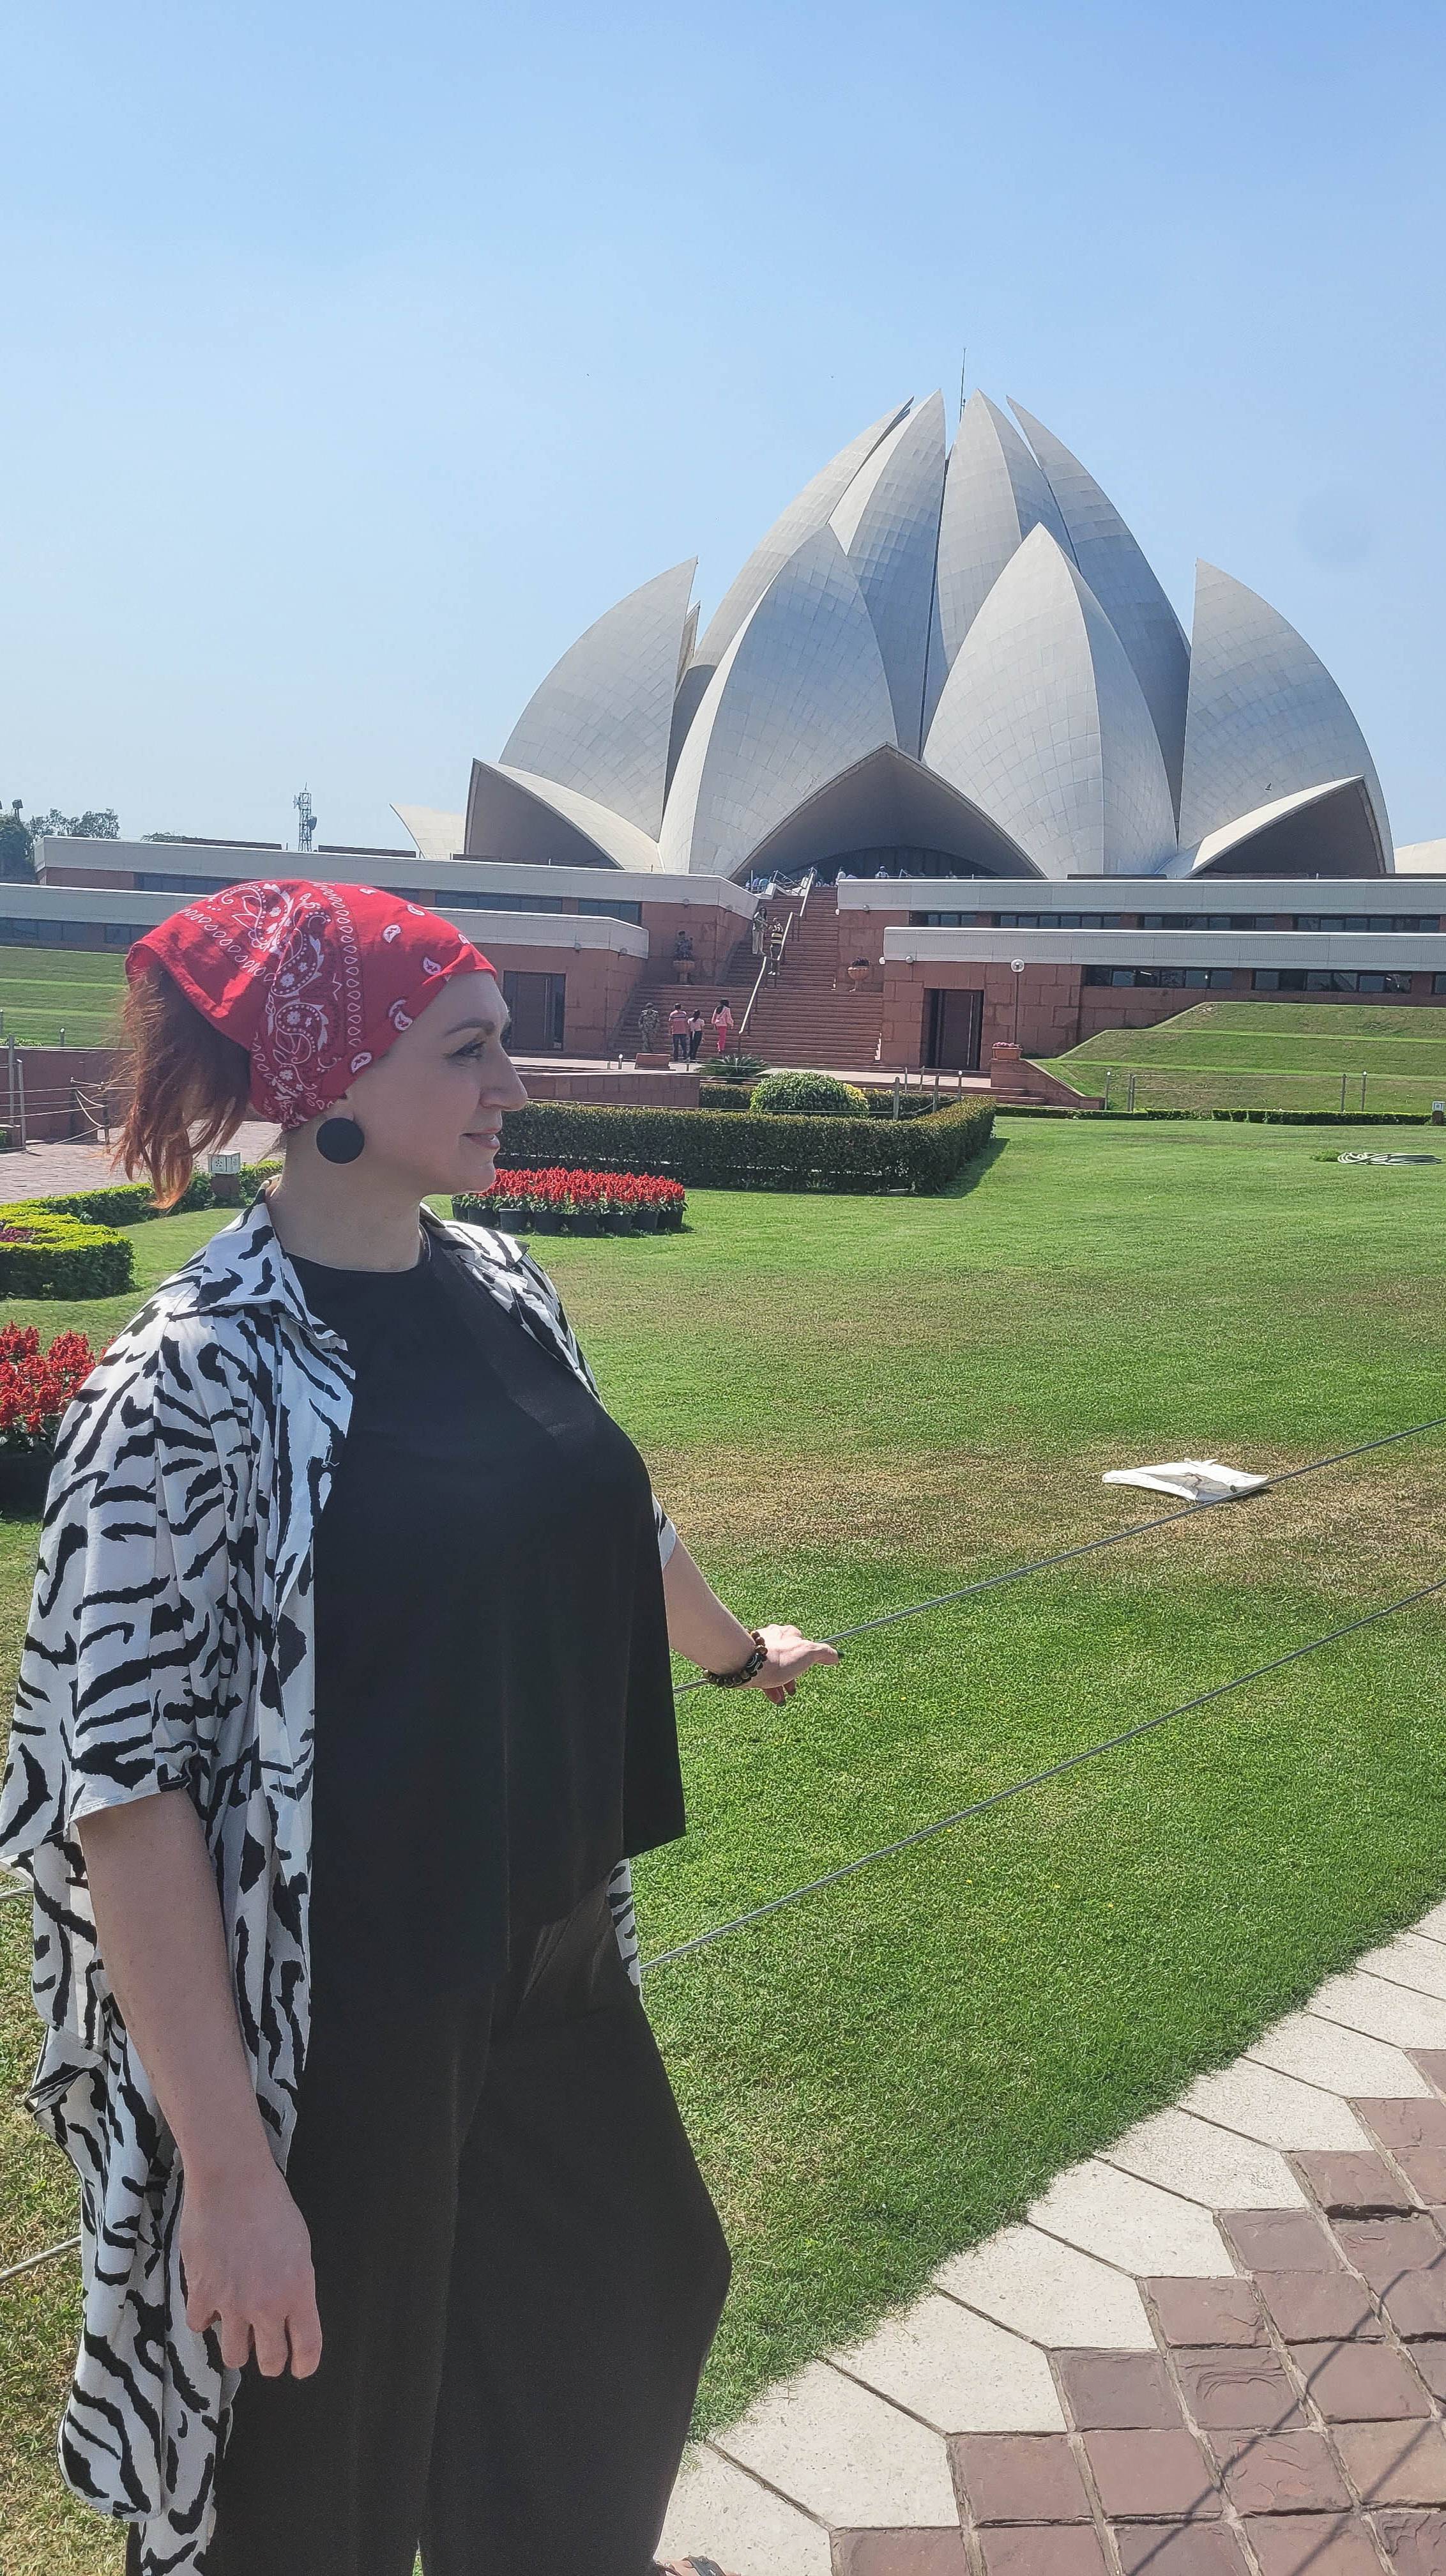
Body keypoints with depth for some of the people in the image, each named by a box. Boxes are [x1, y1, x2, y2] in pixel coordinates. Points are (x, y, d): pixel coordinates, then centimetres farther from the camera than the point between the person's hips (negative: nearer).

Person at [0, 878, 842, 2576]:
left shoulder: (501, 1290, 0)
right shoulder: (202, 1376, -22)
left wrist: (739, 1652, 32)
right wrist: (231, 2167, -22)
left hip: (550, 1971, 7)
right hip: (325, 2038, -6)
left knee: (634, 2304, 25)